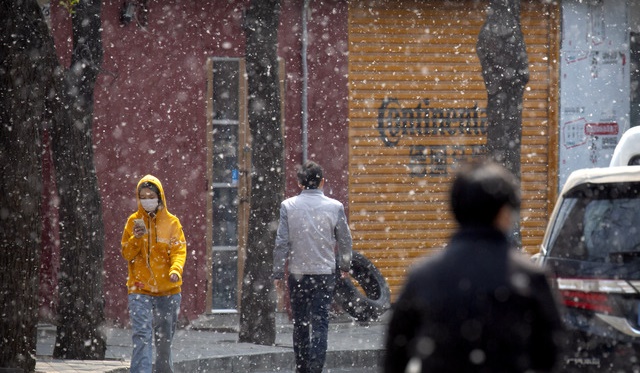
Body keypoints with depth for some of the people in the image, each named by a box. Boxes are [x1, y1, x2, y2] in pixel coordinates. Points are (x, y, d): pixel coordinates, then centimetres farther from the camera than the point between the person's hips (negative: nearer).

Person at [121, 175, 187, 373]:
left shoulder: (172, 222, 3)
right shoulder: (133, 221, 5)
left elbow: (179, 251, -4)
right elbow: (127, 254, 3)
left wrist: (176, 269, -24)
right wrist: (136, 238, -16)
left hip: (168, 289, 1)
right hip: (140, 288, -1)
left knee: (165, 339, 11)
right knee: (142, 335, -15)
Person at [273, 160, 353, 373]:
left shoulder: (288, 206, -3)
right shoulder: (335, 207, -3)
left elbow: (282, 243, -4)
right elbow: (345, 240, 6)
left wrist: (278, 273, 3)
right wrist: (345, 266, 23)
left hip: (297, 273, 1)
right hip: (324, 272, -1)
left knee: (300, 323, 12)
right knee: (320, 323, -2)